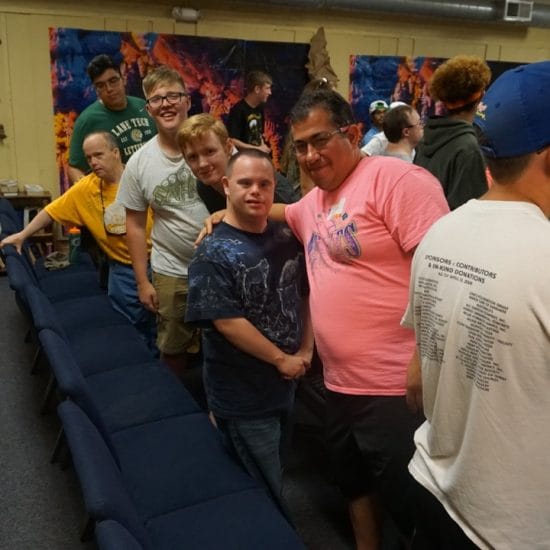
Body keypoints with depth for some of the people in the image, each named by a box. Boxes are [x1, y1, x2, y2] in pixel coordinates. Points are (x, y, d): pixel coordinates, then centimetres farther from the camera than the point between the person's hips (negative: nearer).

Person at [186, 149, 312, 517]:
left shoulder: (286, 239, 1)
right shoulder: (214, 253, -18)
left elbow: (306, 295, 9)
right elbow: (227, 322, -23)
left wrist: (305, 351, -2)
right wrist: (280, 359, -17)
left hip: (285, 383, 7)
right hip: (242, 394, -6)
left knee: (275, 476, 27)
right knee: (263, 495, 8)